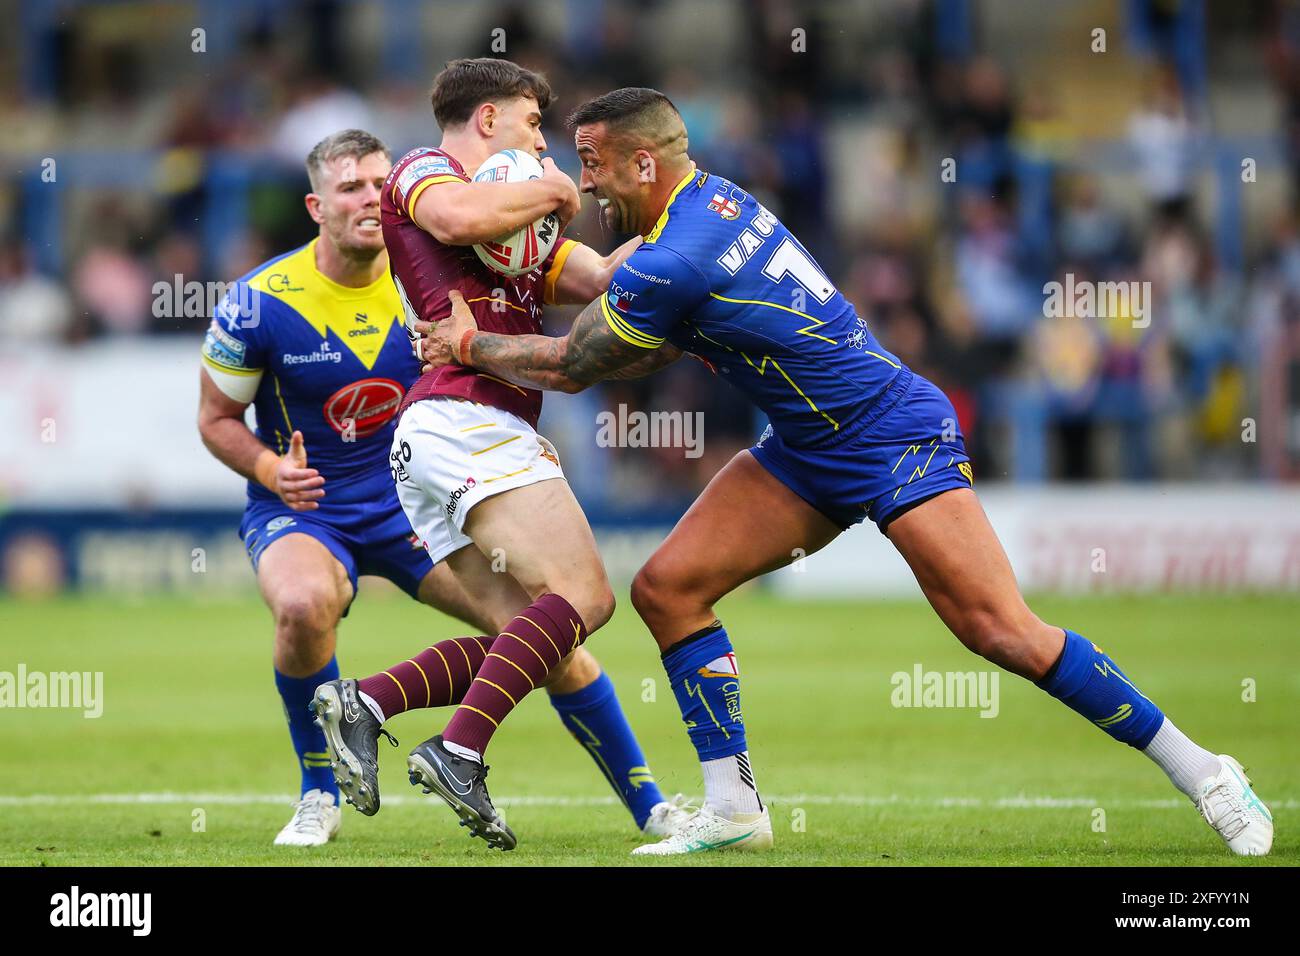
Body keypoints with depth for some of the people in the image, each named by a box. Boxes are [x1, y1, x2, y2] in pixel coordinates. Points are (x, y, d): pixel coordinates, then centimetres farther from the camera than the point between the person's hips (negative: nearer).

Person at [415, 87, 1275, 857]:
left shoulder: (669, 267, -24)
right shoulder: (710, 198, 4)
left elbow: (570, 368, -9)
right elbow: (663, 338, 21)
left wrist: (471, 346, 7)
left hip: (899, 440, -10)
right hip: (809, 452, 10)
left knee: (1000, 631, -16)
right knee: (667, 587, -1)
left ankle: (1203, 774, -6)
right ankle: (733, 807, 4)